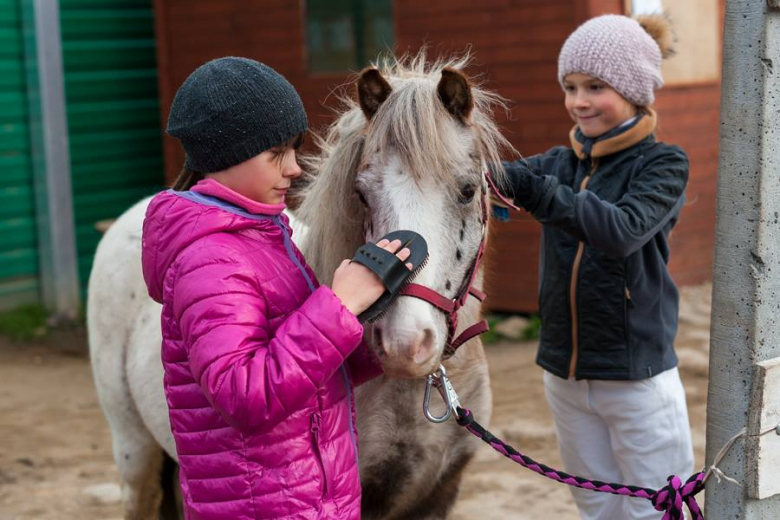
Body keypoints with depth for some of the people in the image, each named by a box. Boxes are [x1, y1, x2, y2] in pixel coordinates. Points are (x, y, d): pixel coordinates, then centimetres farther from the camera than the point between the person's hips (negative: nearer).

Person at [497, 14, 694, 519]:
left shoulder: (663, 163, -8)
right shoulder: (562, 162, 6)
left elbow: (625, 230, -27)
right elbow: (506, 176, -12)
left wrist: (537, 190, -37)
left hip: (637, 377, -5)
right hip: (565, 375, 5)